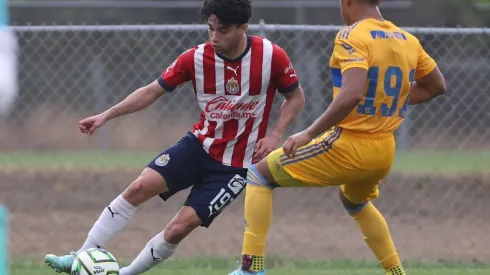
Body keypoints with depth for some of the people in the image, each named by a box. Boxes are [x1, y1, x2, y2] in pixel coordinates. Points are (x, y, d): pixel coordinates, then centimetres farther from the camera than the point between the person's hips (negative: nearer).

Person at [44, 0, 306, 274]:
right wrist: (106, 116, -8)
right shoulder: (196, 58, -11)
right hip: (199, 145, 3)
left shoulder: (271, 56, -17)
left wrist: (274, 136, -15)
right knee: (140, 187, -15)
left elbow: (296, 97, -1)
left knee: (180, 228, -11)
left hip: (236, 164, -3)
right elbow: (153, 91, -1)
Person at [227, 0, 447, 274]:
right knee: (355, 201, 39)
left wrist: (309, 134, -23)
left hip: (348, 145, -7)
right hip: (385, 153, 7)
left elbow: (352, 93, -28)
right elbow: (437, 86, 19)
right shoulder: (408, 41, 7)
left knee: (258, 176, 6)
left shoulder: (353, 37, -15)